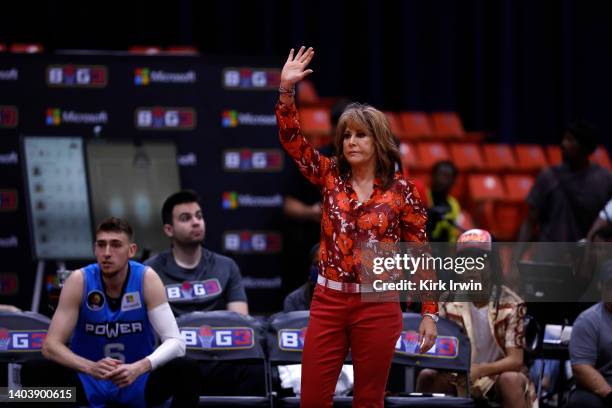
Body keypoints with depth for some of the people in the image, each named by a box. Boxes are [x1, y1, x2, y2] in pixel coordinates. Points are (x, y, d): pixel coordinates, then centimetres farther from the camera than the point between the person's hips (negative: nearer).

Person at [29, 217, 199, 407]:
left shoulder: (147, 279, -13)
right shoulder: (79, 281, -13)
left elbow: (175, 342, -18)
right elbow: (50, 345, -17)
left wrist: (140, 368, -38)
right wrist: (91, 368, -36)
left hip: (138, 382, 0)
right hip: (88, 383, 0)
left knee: (186, 371, -27)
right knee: (35, 373, -26)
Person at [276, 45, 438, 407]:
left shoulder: (401, 190, -2)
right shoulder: (331, 177, 6)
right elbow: (292, 139, -4)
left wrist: (430, 312, -2)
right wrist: (287, 90, -18)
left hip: (378, 306, -2)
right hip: (329, 301, 2)